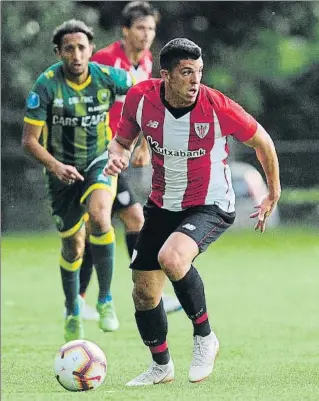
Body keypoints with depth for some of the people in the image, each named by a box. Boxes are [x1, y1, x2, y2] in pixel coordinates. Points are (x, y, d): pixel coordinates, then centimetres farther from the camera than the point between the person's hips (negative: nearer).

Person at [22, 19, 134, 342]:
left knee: (99, 215, -30)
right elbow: (30, 140, -17)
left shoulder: (107, 77, -13)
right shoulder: (46, 85, -19)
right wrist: (55, 166, -34)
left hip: (99, 162, 0)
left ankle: (105, 300, -18)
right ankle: (72, 313, 34)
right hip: (63, 170, 0)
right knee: (73, 245, 8)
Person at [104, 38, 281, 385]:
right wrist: (117, 156, -18)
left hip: (211, 207, -5)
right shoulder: (140, 98, -14)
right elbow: (123, 139, 6)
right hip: (162, 206, 5)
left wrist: (273, 195, 5)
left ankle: (204, 335, -10)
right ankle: (161, 366, 35)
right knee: (144, 292, 8)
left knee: (171, 257, -34)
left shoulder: (217, 107, -22)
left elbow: (261, 141, -4)